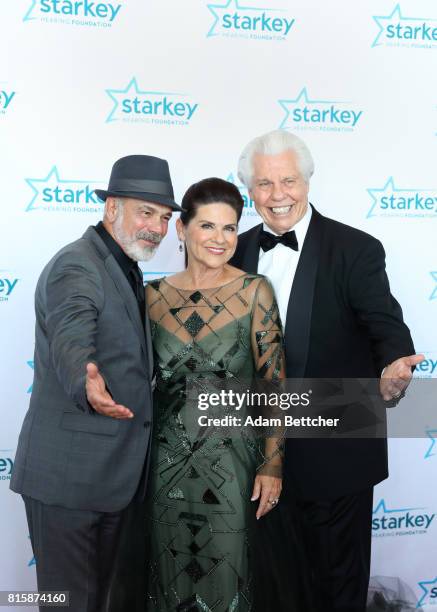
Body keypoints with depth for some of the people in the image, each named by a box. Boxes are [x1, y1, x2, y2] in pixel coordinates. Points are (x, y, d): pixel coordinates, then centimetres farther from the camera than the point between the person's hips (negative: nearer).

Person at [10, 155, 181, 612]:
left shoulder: (124, 269, 13)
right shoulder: (76, 267, -17)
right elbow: (70, 342, -37)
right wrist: (88, 385, -56)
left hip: (111, 471, 9)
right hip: (68, 472, -9)